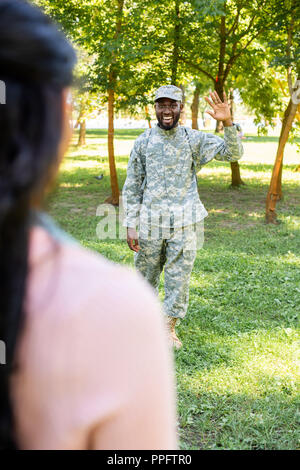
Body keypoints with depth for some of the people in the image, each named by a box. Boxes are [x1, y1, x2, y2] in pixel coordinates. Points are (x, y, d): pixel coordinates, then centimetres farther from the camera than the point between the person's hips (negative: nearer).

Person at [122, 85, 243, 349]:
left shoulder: (194, 139, 2)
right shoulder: (143, 142, 2)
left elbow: (233, 154, -6)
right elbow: (132, 188, 4)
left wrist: (227, 123, -21)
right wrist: (130, 226, -2)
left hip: (185, 224, 0)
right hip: (151, 223, 0)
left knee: (179, 278, 5)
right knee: (146, 276, 10)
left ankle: (169, 327, 22)